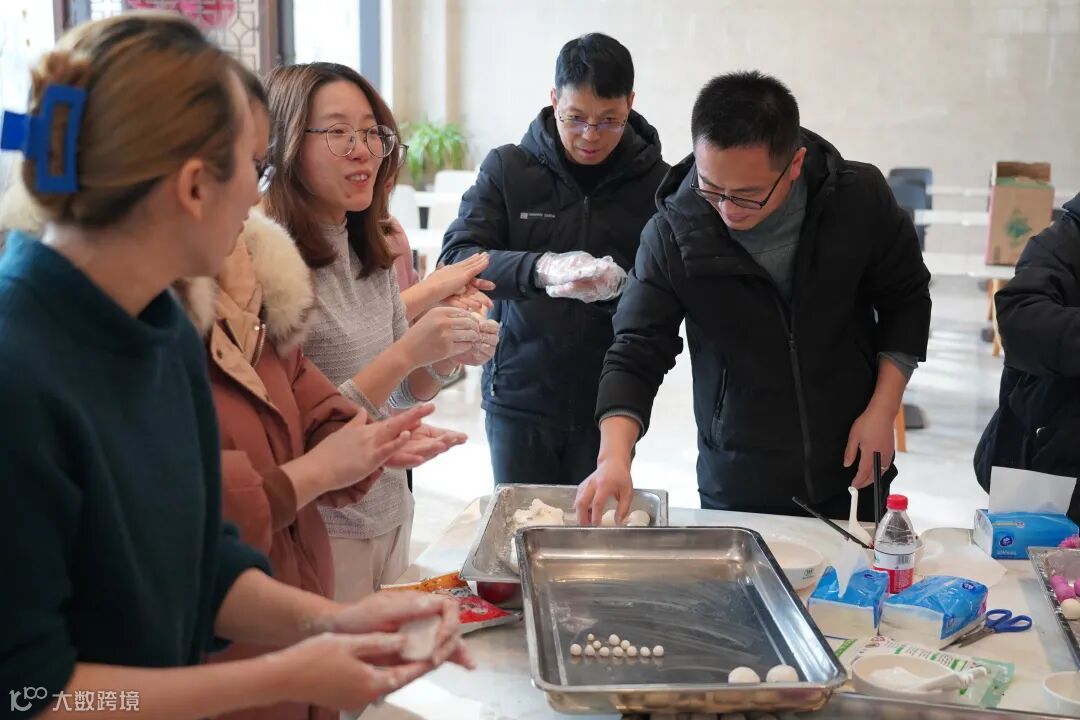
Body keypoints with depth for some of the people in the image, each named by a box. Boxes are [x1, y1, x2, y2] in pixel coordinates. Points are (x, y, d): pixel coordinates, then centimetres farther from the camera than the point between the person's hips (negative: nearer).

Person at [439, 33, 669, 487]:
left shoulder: (657, 183, -4)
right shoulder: (507, 168, -3)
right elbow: (456, 257, -11)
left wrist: (621, 284, -26)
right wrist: (539, 268, -29)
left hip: (608, 399, 0)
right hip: (518, 394, 0)